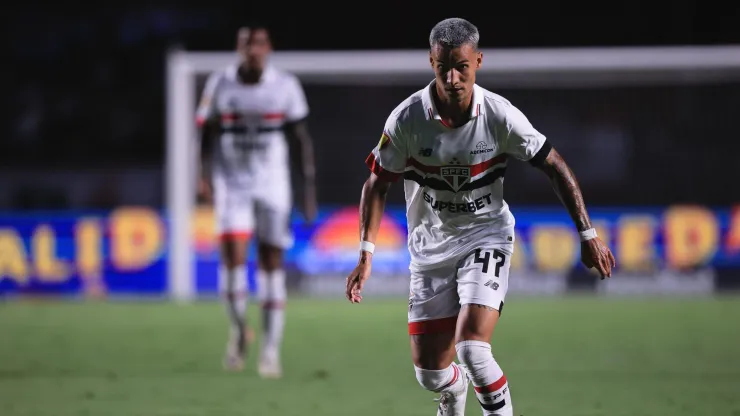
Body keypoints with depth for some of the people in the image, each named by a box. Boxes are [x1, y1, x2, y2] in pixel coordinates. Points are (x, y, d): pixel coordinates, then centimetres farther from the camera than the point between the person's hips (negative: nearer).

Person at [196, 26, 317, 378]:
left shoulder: (285, 86, -3)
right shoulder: (220, 84, -2)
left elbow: (301, 138, 2)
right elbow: (207, 134, 5)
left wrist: (309, 187, -1)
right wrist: (205, 177, -9)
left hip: (272, 186, 0)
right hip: (232, 185, 0)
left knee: (272, 263, 2)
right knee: (233, 255, -14)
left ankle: (271, 349, 9)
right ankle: (239, 329, 11)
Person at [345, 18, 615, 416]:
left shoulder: (500, 115, -16)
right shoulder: (407, 119, -15)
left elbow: (554, 167, -5)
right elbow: (377, 184, -3)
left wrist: (587, 235, -6)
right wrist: (366, 254, -11)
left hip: (486, 236, -2)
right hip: (430, 245, 2)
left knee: (472, 350, -24)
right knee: (430, 372, 5)